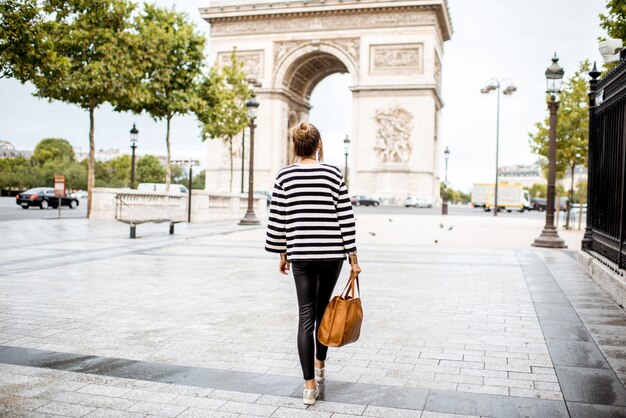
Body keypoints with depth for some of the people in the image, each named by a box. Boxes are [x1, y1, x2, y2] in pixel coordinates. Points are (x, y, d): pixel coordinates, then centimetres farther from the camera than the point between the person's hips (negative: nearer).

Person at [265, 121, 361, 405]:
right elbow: (345, 217, -4)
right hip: (331, 253, 0)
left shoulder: (285, 176, -1)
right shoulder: (333, 173, -2)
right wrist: (353, 258, 2)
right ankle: (319, 366, 36)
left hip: (300, 255, 0)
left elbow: (277, 220, 1)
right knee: (323, 309, 20)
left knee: (306, 316, 4)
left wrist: (282, 254, 12)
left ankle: (310, 385, 2)